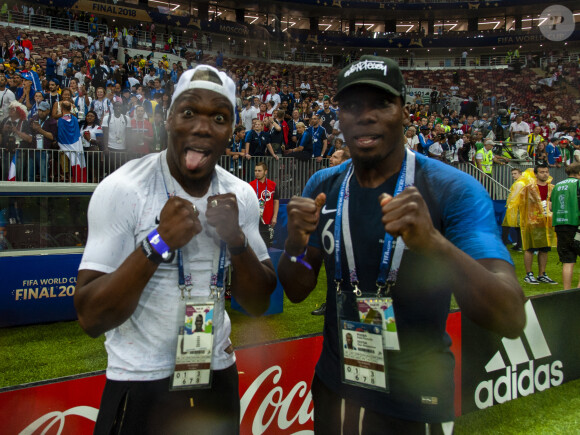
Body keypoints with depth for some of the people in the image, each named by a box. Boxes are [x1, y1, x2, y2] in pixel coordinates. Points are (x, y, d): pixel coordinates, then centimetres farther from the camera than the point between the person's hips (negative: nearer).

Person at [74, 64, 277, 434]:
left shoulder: (241, 196, -2)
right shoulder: (121, 189, -16)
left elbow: (259, 304, 0)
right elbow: (91, 318, -17)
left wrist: (236, 238, -17)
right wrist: (159, 241, -28)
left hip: (218, 376, 5)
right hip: (140, 386, -4)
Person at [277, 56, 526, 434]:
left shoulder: (454, 190, -17)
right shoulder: (323, 187, -3)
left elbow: (512, 320, -26)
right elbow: (297, 292, 1)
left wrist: (433, 242, -42)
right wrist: (296, 245, -21)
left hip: (416, 404, -3)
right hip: (333, 387, 4)